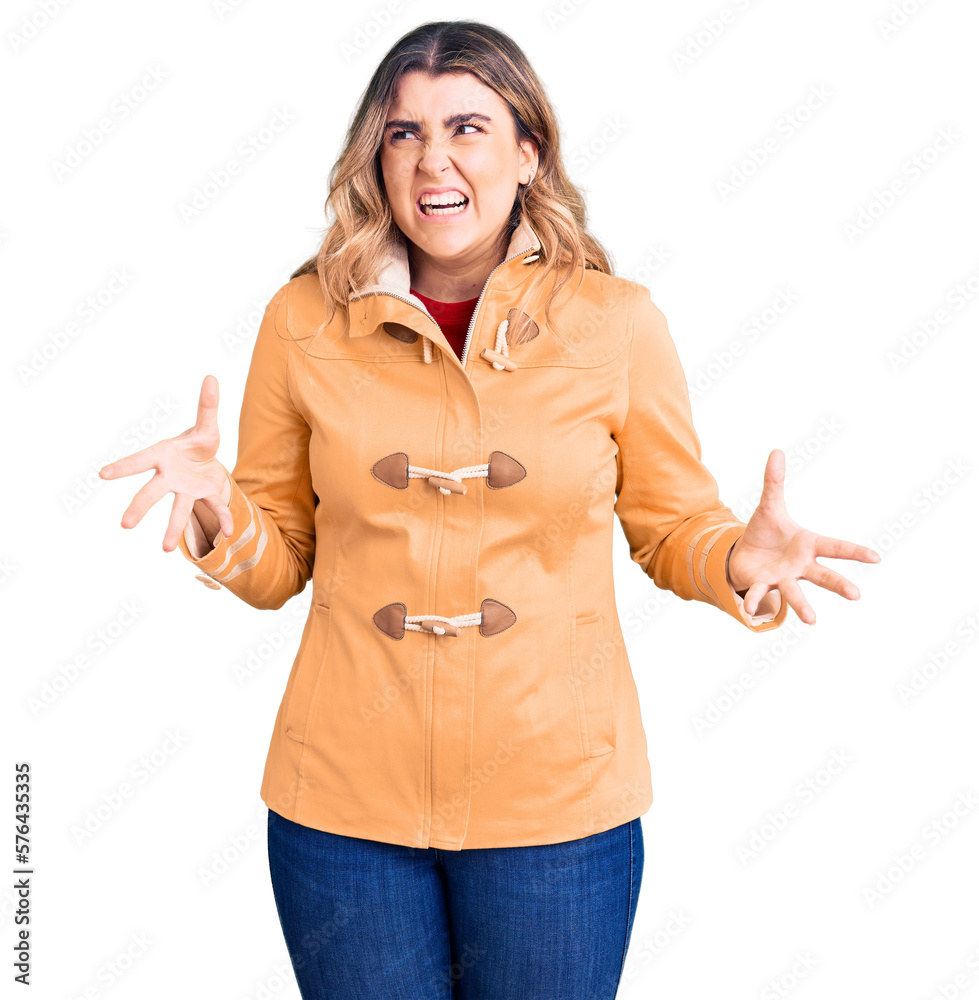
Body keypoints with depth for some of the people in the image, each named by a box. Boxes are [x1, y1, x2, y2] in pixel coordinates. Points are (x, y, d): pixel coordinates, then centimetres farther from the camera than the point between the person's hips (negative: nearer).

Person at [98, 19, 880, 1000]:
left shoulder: (616, 320, -5)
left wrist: (740, 558, -16)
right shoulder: (306, 317, -2)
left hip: (557, 798, 0)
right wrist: (217, 513, -16)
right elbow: (278, 562, 5)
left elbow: (672, 525, 5)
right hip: (343, 800, 1)